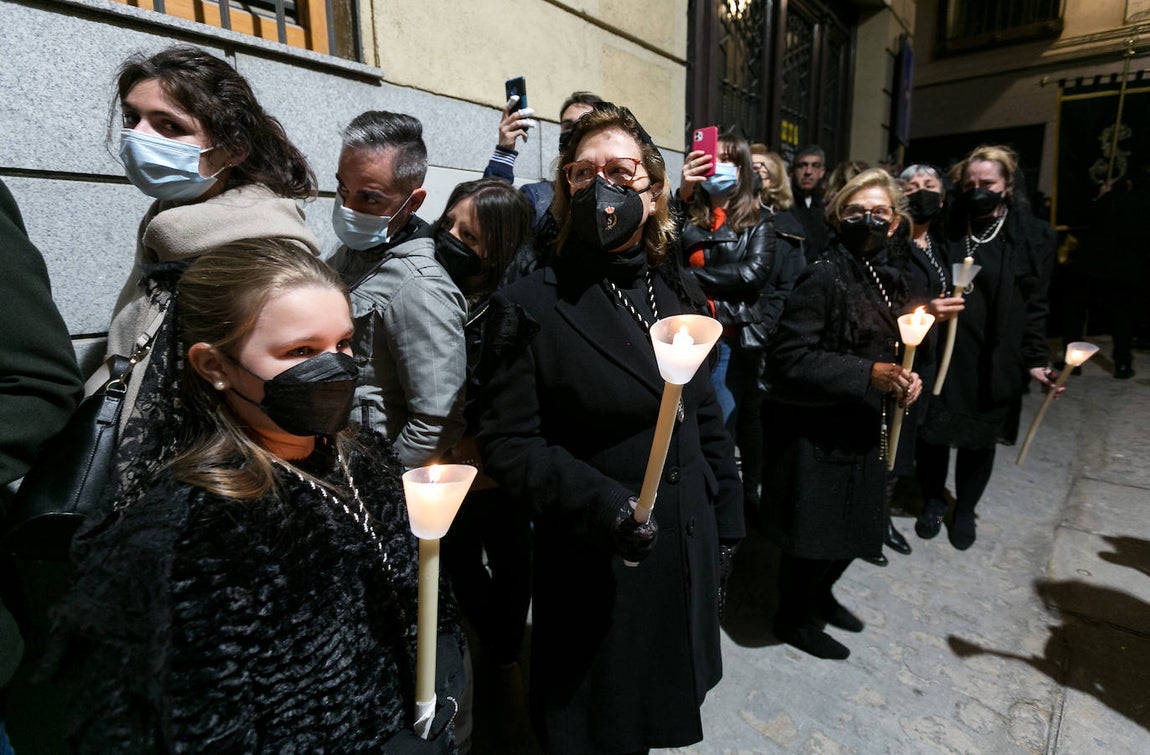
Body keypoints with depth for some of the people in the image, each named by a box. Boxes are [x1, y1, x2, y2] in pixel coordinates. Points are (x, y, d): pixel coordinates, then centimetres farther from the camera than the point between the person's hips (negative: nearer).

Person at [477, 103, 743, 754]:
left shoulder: (678, 292, 2)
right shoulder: (533, 305, -14)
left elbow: (707, 417, 7)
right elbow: (509, 443, -15)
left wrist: (726, 521, 9)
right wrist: (601, 502, -26)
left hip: (688, 551, 5)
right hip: (594, 567, -5)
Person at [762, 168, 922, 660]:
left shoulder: (887, 277, 9)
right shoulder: (824, 276, -17)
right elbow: (788, 357, -23)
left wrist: (903, 378, 1)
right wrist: (867, 375, -26)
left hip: (865, 430, 8)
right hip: (817, 431, -8)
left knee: (858, 525, 20)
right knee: (814, 532, 5)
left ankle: (820, 594, 46)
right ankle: (792, 618, 31)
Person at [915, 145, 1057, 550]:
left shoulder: (1033, 236, -1)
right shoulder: (946, 229, 1)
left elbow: (1034, 305, 1)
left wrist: (1035, 360, -3)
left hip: (993, 361, 0)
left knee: (980, 438, 12)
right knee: (932, 431, 7)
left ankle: (965, 509, 34)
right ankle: (934, 501, 32)